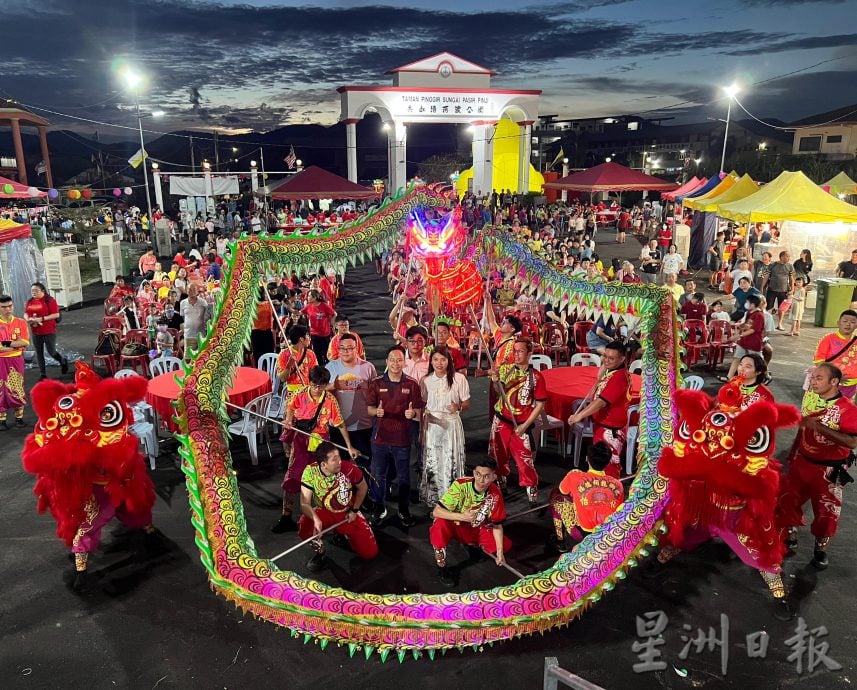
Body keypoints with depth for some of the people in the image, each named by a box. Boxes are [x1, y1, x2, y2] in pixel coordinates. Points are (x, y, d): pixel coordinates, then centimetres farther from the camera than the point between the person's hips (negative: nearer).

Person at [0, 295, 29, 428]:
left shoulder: (20, 322, 1)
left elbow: (25, 342, -8)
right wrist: (16, 345, -14)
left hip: (16, 360, 1)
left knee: (17, 388, 6)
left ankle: (19, 417, 16)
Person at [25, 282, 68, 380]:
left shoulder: (49, 300, -9)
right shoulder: (30, 301, 9)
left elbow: (56, 314, -14)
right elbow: (25, 314, 17)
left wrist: (42, 319, -21)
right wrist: (28, 319, -6)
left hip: (49, 331, -5)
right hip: (35, 332, 5)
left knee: (51, 352, -1)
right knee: (39, 353, 7)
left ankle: (63, 361, 30)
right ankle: (42, 374, 15)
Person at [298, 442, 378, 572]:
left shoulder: (350, 468, -25)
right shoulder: (310, 471, -26)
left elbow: (363, 488, -3)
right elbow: (305, 503, -25)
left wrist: (354, 511, -3)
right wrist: (315, 519, -44)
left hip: (348, 513, 1)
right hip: (323, 512, -1)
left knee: (370, 553, -7)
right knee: (304, 528, -34)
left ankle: (344, 534, 25)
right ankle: (320, 553, 1)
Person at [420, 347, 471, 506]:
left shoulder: (459, 378, -5)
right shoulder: (426, 380, 2)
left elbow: (467, 404, 1)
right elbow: (422, 406, 9)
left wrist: (458, 406, -20)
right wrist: (422, 429, 5)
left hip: (451, 425, -2)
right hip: (431, 425, 2)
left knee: (451, 462, -1)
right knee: (432, 462, 6)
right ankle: (432, 497, 20)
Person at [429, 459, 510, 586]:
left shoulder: (495, 494, -17)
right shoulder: (460, 485, -29)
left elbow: (497, 524, -6)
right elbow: (436, 511, -32)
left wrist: (500, 552, -15)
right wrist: (462, 516, -45)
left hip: (476, 529, 4)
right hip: (454, 526, -4)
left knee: (506, 545, -13)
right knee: (440, 525, -37)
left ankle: (473, 546, 16)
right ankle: (441, 567, -14)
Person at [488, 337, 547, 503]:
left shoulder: (536, 376, -11)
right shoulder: (505, 369, -2)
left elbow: (540, 405, -8)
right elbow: (499, 393, -2)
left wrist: (525, 425, -11)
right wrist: (496, 381, -24)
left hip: (521, 425, -3)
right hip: (500, 420, 4)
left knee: (524, 457, -2)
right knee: (499, 453, 17)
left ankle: (531, 487, 19)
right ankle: (500, 481, 40)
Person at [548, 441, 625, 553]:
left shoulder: (575, 476, -11)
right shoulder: (618, 485, -4)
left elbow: (562, 491, 10)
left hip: (582, 534, -4)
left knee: (555, 494, 16)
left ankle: (560, 541, 25)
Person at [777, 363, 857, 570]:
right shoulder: (809, 397, -4)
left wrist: (821, 427, -34)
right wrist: (792, 454, 16)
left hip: (829, 469, -5)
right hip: (802, 461, 5)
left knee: (826, 512, 8)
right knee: (787, 500, 12)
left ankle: (820, 548, 32)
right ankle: (789, 538, 33)